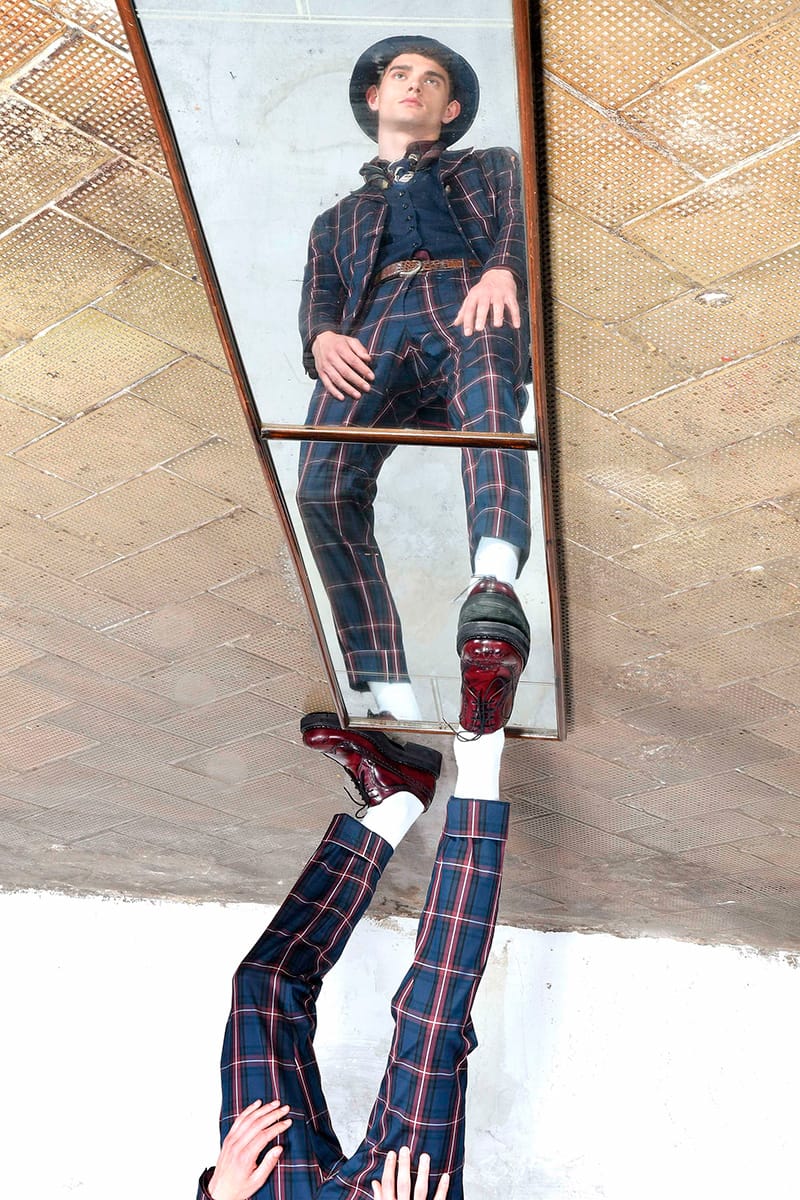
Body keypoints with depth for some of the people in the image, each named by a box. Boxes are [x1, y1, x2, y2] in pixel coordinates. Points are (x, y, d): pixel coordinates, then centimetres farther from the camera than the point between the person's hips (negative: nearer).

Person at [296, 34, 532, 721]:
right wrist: (322, 338, -1)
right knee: (324, 486, -30)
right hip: (372, 328, 2)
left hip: (464, 305, -2)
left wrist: (501, 268, -11)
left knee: (485, 376, -42)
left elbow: (521, 222, 14)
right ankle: (390, 695, -34)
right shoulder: (338, 218, 41)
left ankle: (496, 580, -68)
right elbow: (319, 296, 25)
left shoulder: (489, 169, 36)